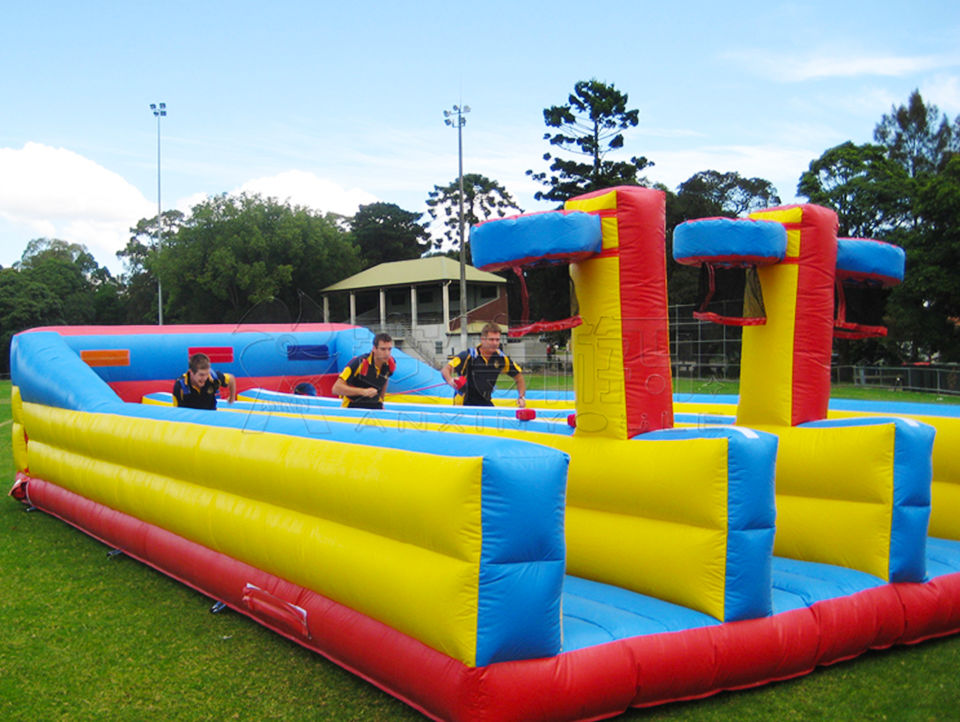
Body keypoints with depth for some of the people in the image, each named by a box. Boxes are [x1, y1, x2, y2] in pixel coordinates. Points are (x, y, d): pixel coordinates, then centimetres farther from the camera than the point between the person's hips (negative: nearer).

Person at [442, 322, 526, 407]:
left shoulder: (502, 359, -3)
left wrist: (522, 397, -7)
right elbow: (445, 370, -23)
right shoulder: (469, 356, -15)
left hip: (486, 403, 4)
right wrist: (450, 381, -46)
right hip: (464, 404, -4)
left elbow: (519, 377, 8)